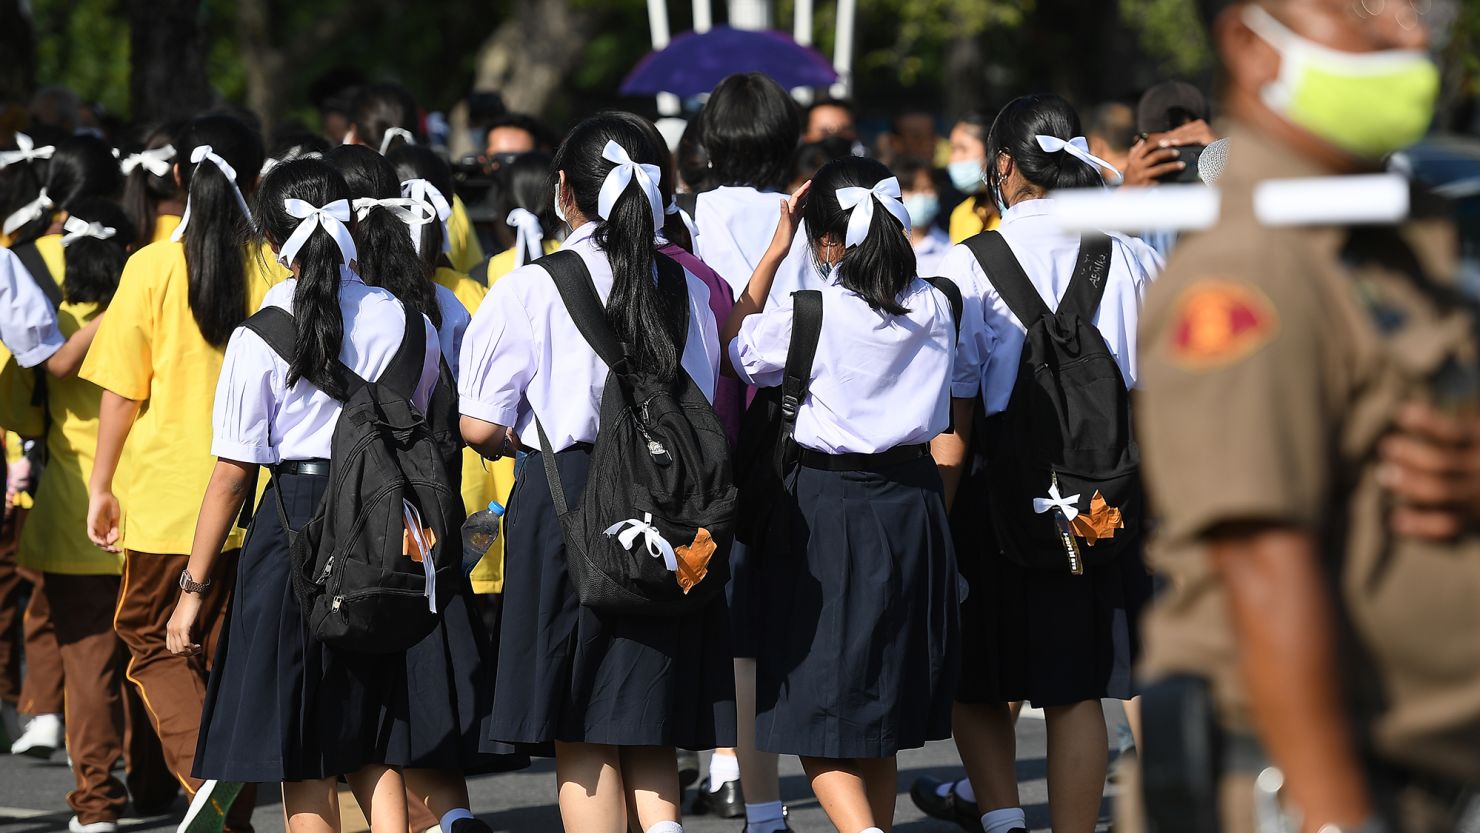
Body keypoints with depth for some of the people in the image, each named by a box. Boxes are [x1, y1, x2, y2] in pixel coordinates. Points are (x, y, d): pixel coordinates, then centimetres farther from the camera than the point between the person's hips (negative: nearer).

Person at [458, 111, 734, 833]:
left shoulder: (529, 291, -9)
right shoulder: (685, 287, 5)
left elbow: (479, 427, -9)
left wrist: (512, 439, 13)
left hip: (568, 508, -4)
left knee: (581, 738, 2)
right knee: (649, 732, 11)